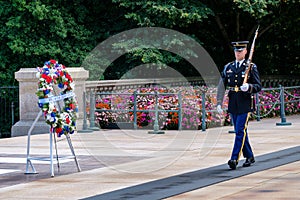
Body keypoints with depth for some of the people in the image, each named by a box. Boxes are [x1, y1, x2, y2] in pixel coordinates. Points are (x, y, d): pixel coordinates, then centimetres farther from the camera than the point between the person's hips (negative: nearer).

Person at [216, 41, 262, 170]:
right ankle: (249, 157, 23)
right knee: (240, 132, 11)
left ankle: (234, 158, -14)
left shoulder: (251, 67, -1)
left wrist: (249, 87, -24)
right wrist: (219, 103, 1)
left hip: (245, 104, -5)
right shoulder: (228, 67, 11)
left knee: (240, 132, -11)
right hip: (233, 104, 5)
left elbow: (258, 86, -3)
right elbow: (221, 86, 9)